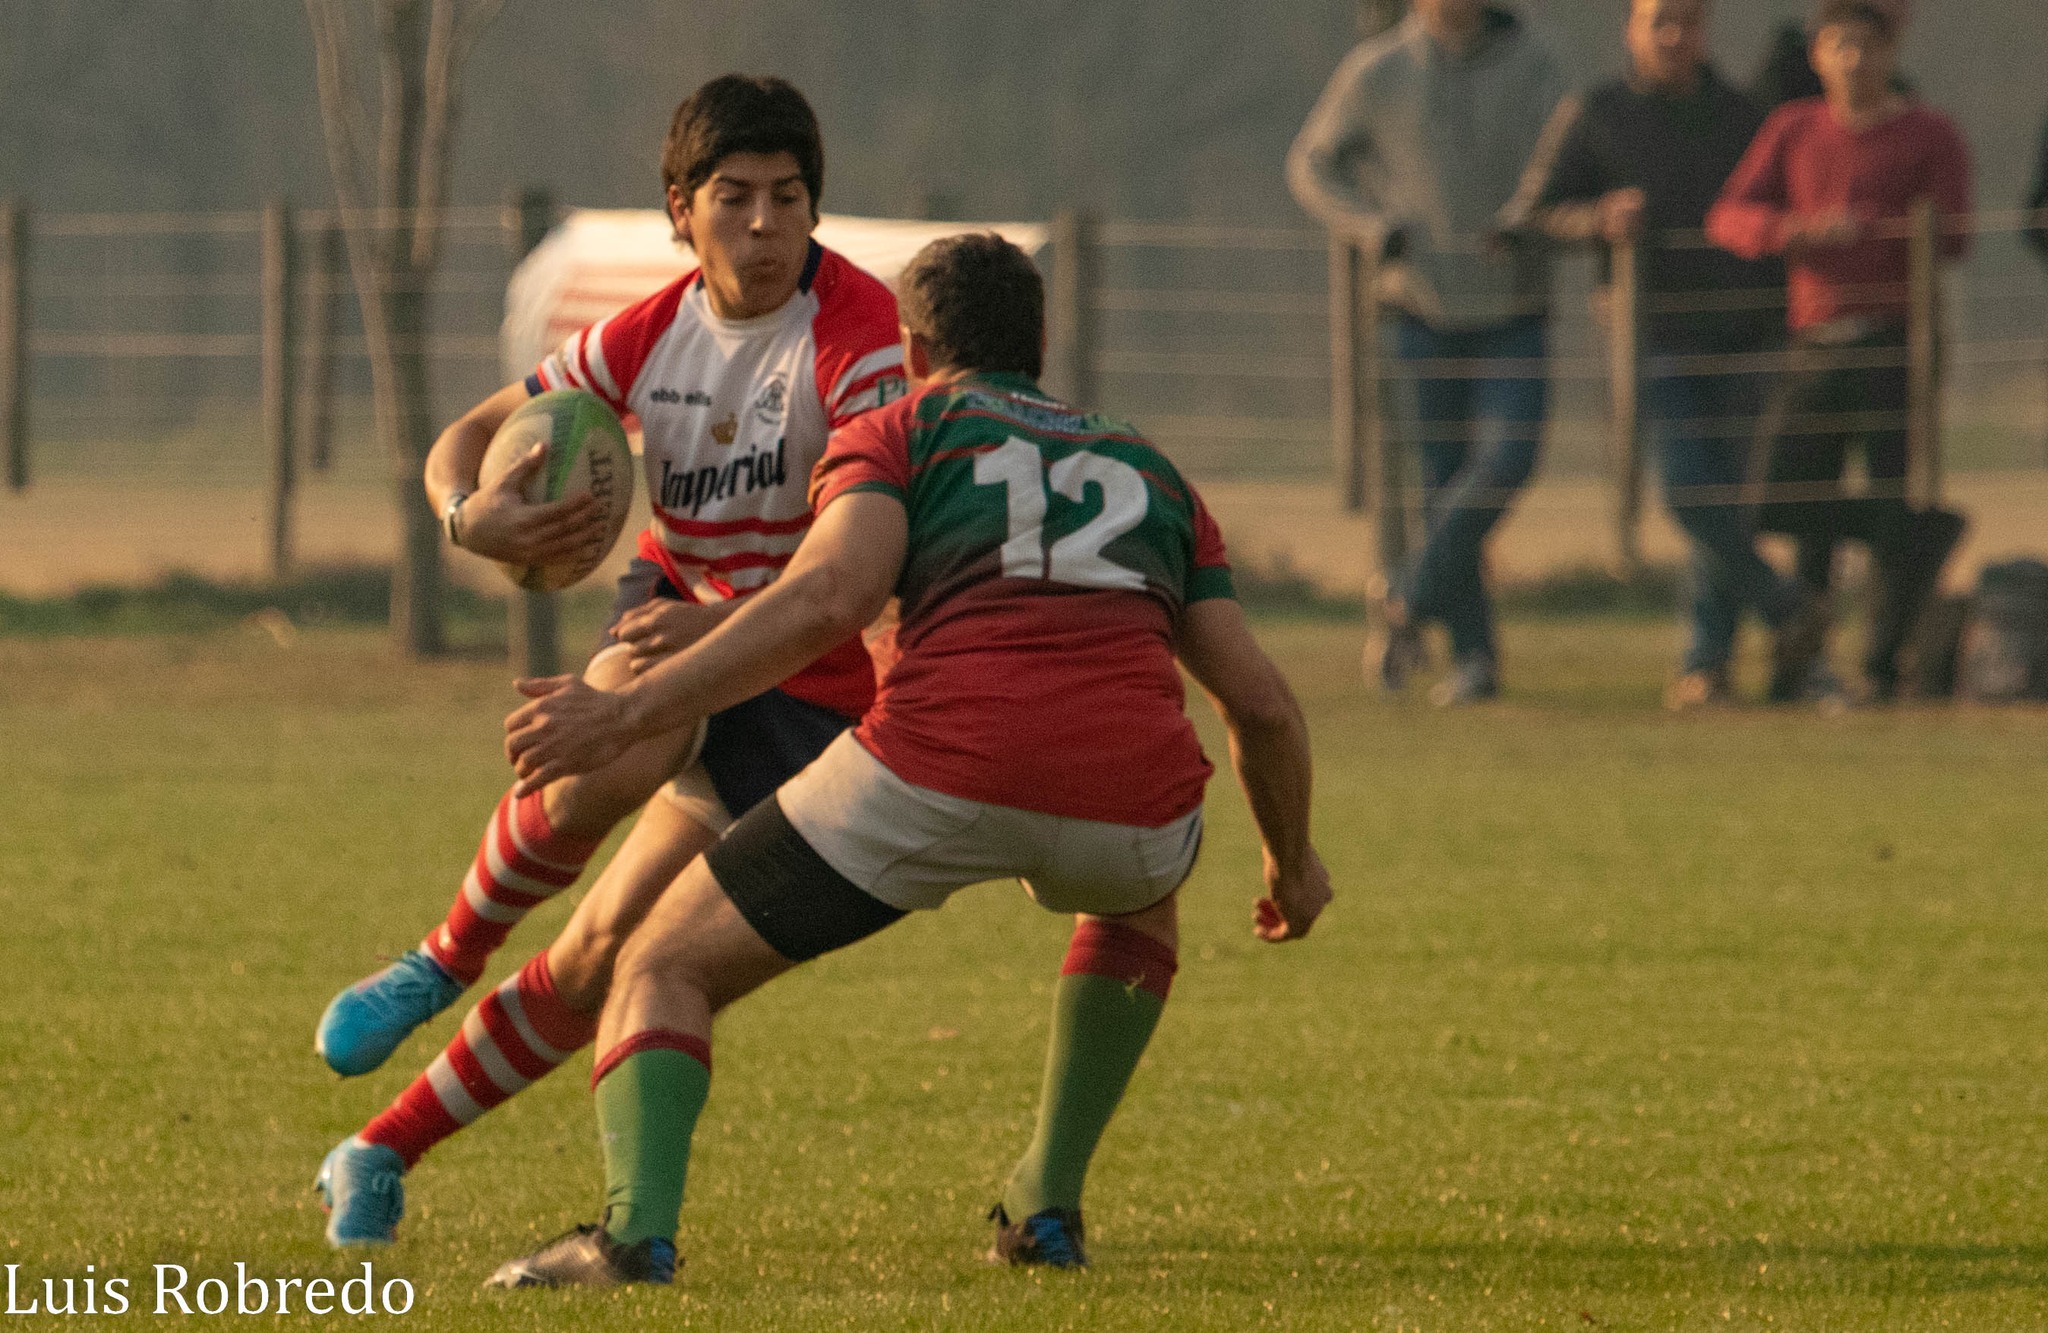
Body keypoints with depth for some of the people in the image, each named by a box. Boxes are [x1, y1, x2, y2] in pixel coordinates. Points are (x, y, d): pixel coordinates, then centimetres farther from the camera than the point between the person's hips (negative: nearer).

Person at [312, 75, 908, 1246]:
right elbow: (468, 438, 5)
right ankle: (443, 966, -8)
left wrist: (731, 623, -46)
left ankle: (384, 1154, 7)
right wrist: (471, 515, -21)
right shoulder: (649, 338, -4)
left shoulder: (857, 333, -21)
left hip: (812, 687, -3)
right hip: (681, 614, 3)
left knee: (604, 957, -9)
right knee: (606, 767, -34)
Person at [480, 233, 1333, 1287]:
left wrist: (626, 715, -6)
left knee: (665, 971, 12)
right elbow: (1261, 703, 29)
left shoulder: (900, 431, 18)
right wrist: (1293, 859, 47)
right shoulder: (1148, 472, 31)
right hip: (1133, 794, 4)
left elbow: (830, 596, -3)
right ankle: (1048, 1205, 30)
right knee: (1138, 902, 42)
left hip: (941, 765, -4)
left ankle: (635, 1227, -15)